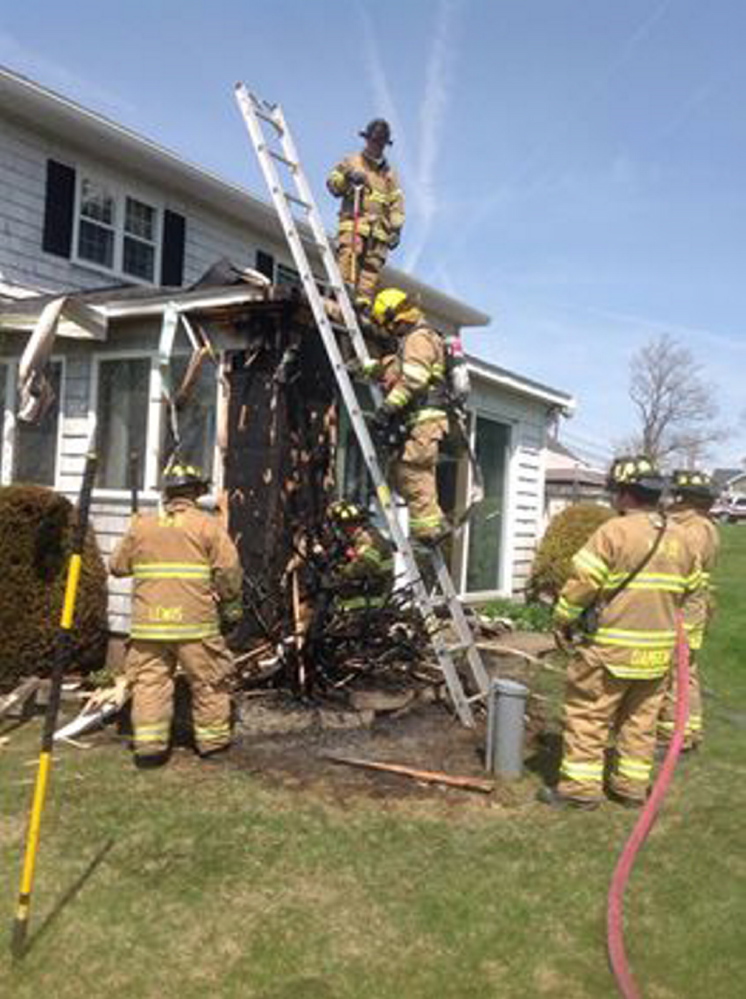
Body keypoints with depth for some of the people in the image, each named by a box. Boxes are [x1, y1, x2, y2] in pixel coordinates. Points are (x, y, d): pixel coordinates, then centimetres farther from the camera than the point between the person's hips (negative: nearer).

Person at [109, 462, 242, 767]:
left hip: (149, 621, 3)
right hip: (194, 620, -2)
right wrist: (230, 603, 6)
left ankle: (148, 744, 7)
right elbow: (229, 568, -8)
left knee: (150, 680, 9)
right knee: (207, 680, 11)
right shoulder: (207, 525, -1)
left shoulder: (141, 525, 8)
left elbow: (117, 565, 14)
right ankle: (212, 738, 21)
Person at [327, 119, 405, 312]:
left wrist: (396, 229, 5)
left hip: (379, 229, 2)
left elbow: (396, 204, 18)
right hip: (353, 223, -2)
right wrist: (347, 177, -10)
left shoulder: (389, 174, 26)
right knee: (347, 261, -20)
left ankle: (363, 304, -12)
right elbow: (332, 184, 10)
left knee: (372, 268, -8)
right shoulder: (351, 162, 20)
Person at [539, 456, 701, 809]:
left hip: (611, 648, -6)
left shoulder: (615, 532, -16)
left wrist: (563, 623, -2)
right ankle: (632, 786, 25)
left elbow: (580, 584, -16)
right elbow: (691, 586, 17)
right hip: (659, 649, 7)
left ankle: (580, 787, 9)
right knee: (640, 720, 17)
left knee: (587, 716, 4)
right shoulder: (679, 538, 5)